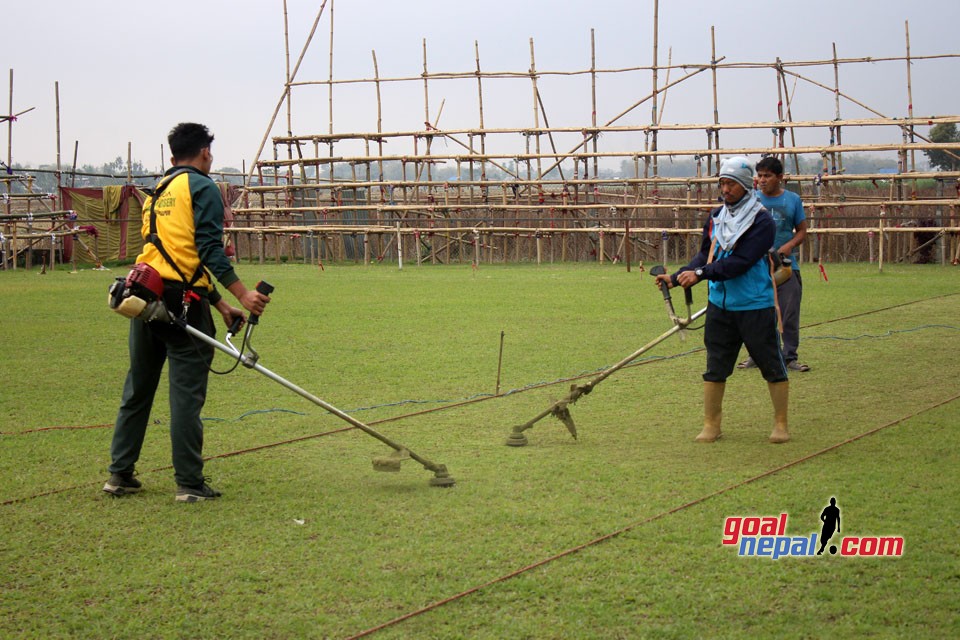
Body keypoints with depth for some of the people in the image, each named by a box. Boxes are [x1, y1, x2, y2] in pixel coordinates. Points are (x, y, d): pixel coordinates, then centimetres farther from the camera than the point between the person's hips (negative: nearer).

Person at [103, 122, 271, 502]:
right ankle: (189, 483, -1)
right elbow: (209, 250, -15)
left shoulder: (159, 191, 23)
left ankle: (120, 474, 19)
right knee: (186, 392, -4)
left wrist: (220, 304, 23)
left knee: (137, 388, 14)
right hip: (181, 303, -8)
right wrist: (242, 294, -19)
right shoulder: (201, 187, -2)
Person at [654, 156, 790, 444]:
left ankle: (780, 424, 16)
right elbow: (706, 256, 11)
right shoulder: (716, 216, 9)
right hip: (720, 304, 5)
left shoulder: (761, 220, -12)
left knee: (772, 366, 4)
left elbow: (740, 262, -21)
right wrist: (677, 277, -4)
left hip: (756, 307, -5)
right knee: (715, 367, 7)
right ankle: (711, 425, 15)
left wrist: (700, 273, -25)